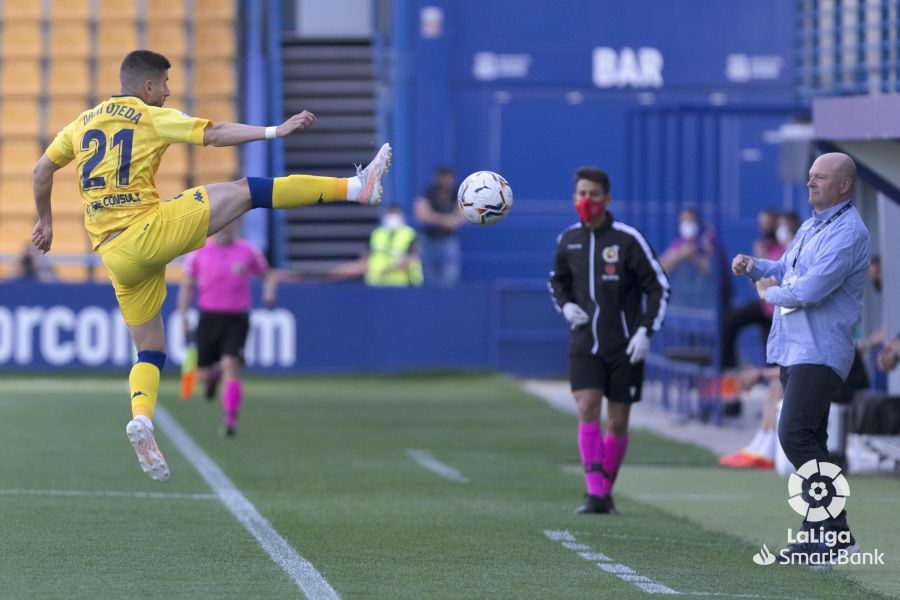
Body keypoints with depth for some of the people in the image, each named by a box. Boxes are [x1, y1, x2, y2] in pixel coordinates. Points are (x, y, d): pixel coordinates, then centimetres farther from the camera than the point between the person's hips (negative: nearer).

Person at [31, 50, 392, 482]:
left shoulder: (82, 124, 16)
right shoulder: (152, 118, 0)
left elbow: (41, 170, 24)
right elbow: (214, 135, -9)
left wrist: (45, 222, 36)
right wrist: (275, 131, -10)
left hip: (115, 257, 6)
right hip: (148, 231, -6)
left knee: (149, 349, 14)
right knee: (247, 190, -2)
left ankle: (141, 417, -13)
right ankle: (355, 188, -4)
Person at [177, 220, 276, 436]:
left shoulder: (248, 251, 2)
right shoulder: (199, 252, 3)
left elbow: (267, 274, 16)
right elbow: (187, 286, 10)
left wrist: (269, 290, -5)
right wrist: (183, 316, 3)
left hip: (236, 319, -2)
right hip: (209, 318, 2)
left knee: (231, 364, -20)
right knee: (202, 375, 4)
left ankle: (230, 418, -16)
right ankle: (214, 377, 43)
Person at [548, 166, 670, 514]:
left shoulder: (628, 240, -9)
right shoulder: (568, 240, 4)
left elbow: (659, 287, -4)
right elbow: (558, 280, 23)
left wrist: (645, 331, -12)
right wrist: (565, 305, 1)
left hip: (624, 345, -2)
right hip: (584, 344, 2)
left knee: (618, 423, 2)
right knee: (587, 408, -16)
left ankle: (605, 490, 20)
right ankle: (594, 493, -18)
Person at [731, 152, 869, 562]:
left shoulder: (847, 232, -14)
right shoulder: (811, 227, 19)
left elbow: (810, 290, -23)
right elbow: (786, 271, 28)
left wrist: (770, 292, -5)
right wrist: (753, 267, 8)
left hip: (819, 354, -10)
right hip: (792, 350, 10)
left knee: (795, 436, -18)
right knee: (807, 442, 10)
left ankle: (837, 532, -17)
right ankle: (819, 533, 13)